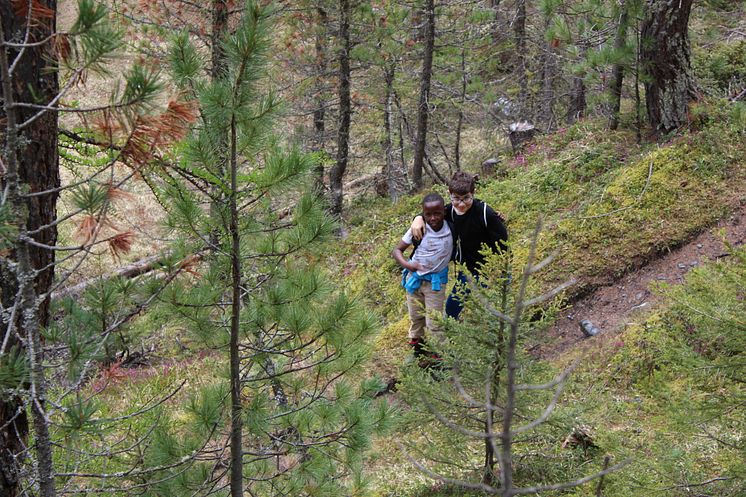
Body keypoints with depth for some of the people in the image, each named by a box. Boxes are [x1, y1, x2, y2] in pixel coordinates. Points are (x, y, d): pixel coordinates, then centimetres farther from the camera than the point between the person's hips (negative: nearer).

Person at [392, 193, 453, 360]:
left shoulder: (451, 229, -13)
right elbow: (396, 250, -6)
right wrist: (407, 265, -23)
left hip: (435, 281, -2)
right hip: (414, 278, 2)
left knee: (434, 322, -4)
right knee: (416, 319, 17)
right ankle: (417, 353, 35)